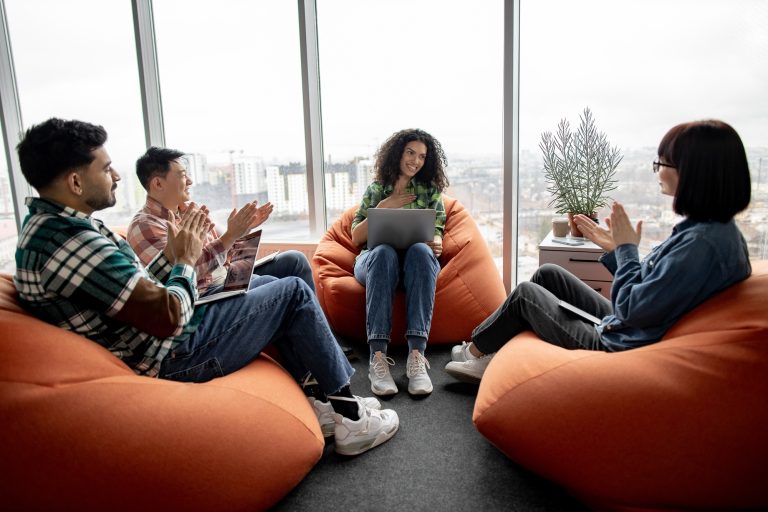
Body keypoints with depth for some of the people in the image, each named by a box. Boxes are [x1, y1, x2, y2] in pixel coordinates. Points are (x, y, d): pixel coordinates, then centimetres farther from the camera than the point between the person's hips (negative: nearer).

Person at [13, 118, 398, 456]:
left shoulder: (42, 227, 8)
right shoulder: (77, 241, -26)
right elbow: (169, 317, -25)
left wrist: (172, 253, 4)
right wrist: (185, 262, -9)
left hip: (153, 344, 10)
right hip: (174, 358, -10)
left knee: (269, 287, 19)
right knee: (294, 293, -4)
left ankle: (319, 402, 19)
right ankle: (349, 417, 8)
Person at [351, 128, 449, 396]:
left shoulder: (431, 190, 19)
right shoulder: (376, 189, 18)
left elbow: (436, 233, 7)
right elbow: (356, 237, 10)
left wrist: (435, 243, -18)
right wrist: (384, 207, -1)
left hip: (417, 259, 0)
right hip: (376, 259, 0)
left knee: (421, 250, -36)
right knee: (384, 252, -37)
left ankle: (416, 354, -45)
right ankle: (378, 356, -45)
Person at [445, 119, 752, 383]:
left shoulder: (702, 242, -30)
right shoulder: (714, 228, 1)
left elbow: (633, 308, -27)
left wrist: (627, 248, -15)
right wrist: (616, 247, 5)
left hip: (616, 346, -9)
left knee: (525, 293, 6)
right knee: (548, 274, 16)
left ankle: (476, 351, 32)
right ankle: (491, 355, 25)